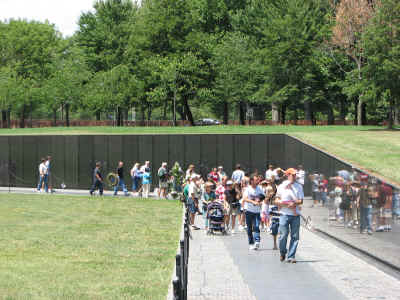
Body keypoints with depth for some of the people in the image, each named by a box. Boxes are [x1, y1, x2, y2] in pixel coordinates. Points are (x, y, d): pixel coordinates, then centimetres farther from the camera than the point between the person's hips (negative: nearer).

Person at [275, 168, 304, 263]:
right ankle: (283, 253, 19)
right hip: (284, 214, -1)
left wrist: (294, 203, -15)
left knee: (295, 236, -2)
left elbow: (301, 201, 4)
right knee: (283, 235, -5)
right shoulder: (281, 186, 7)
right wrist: (280, 202, -11)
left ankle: (291, 256, 4)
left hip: (295, 214, 1)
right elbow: (277, 200, 9)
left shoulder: (299, 186, 9)